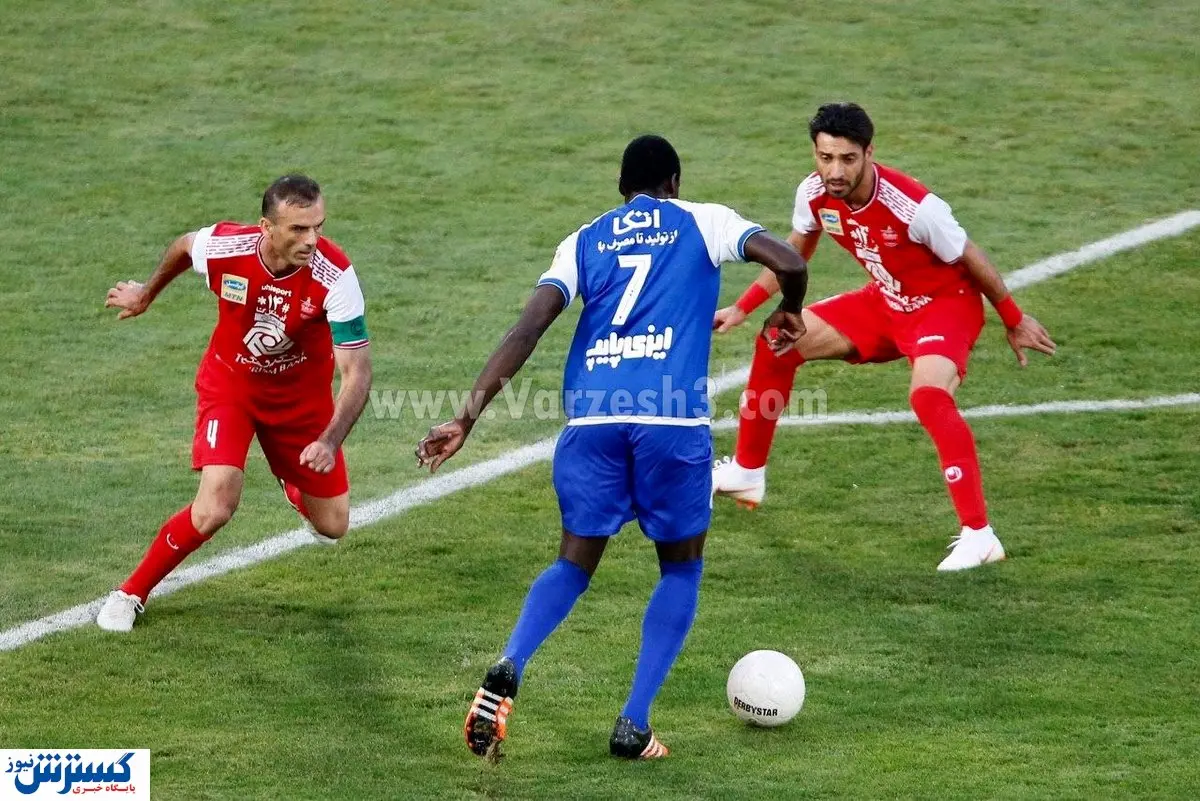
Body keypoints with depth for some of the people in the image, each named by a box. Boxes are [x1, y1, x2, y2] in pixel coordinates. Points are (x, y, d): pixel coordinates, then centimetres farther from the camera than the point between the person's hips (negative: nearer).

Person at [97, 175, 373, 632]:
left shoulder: (335, 276, -32)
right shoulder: (222, 248, -28)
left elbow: (357, 372, -30)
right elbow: (184, 246, -1)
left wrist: (330, 442, -44)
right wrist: (148, 293, 18)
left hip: (302, 393, 1)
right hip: (229, 384, -1)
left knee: (332, 527, 9)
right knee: (214, 508, -23)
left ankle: (294, 486, 48)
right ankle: (130, 595, 1)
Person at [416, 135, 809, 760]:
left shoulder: (584, 241, 19)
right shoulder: (702, 222, 15)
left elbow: (527, 329, 6)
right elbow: (789, 263, 2)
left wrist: (469, 416, 3)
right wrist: (789, 314, 24)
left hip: (592, 416, 2)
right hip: (672, 418, -2)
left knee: (574, 563, 17)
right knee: (681, 566, 18)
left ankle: (508, 668, -13)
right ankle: (633, 724, 5)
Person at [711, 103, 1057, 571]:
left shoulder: (915, 208, -33)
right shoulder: (814, 194, -15)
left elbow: (971, 260, -17)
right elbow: (794, 252, 8)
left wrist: (1015, 322, -5)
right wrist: (742, 309, 9)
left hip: (946, 303, -7)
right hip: (884, 302, 7)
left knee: (928, 394, -35)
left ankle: (978, 537, -32)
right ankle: (746, 474, 26)